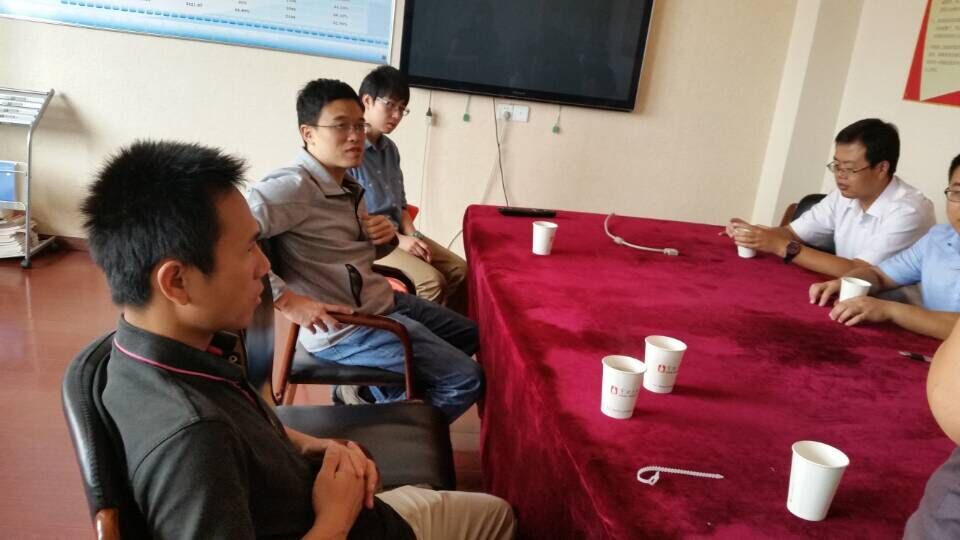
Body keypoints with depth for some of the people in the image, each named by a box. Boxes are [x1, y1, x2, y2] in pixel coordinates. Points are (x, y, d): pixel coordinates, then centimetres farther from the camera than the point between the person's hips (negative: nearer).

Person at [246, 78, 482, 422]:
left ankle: (372, 394, 23)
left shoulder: (347, 184, 8)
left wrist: (386, 237, -3)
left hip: (381, 301, 10)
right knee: (467, 379, -8)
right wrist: (287, 300, -34)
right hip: (343, 327, -10)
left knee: (473, 335, 23)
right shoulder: (294, 186, -22)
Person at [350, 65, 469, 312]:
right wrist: (397, 240, -17)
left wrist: (412, 235, -3)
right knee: (432, 281, -23)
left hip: (397, 233, 8)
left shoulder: (390, 149, 11)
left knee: (459, 269, -3)